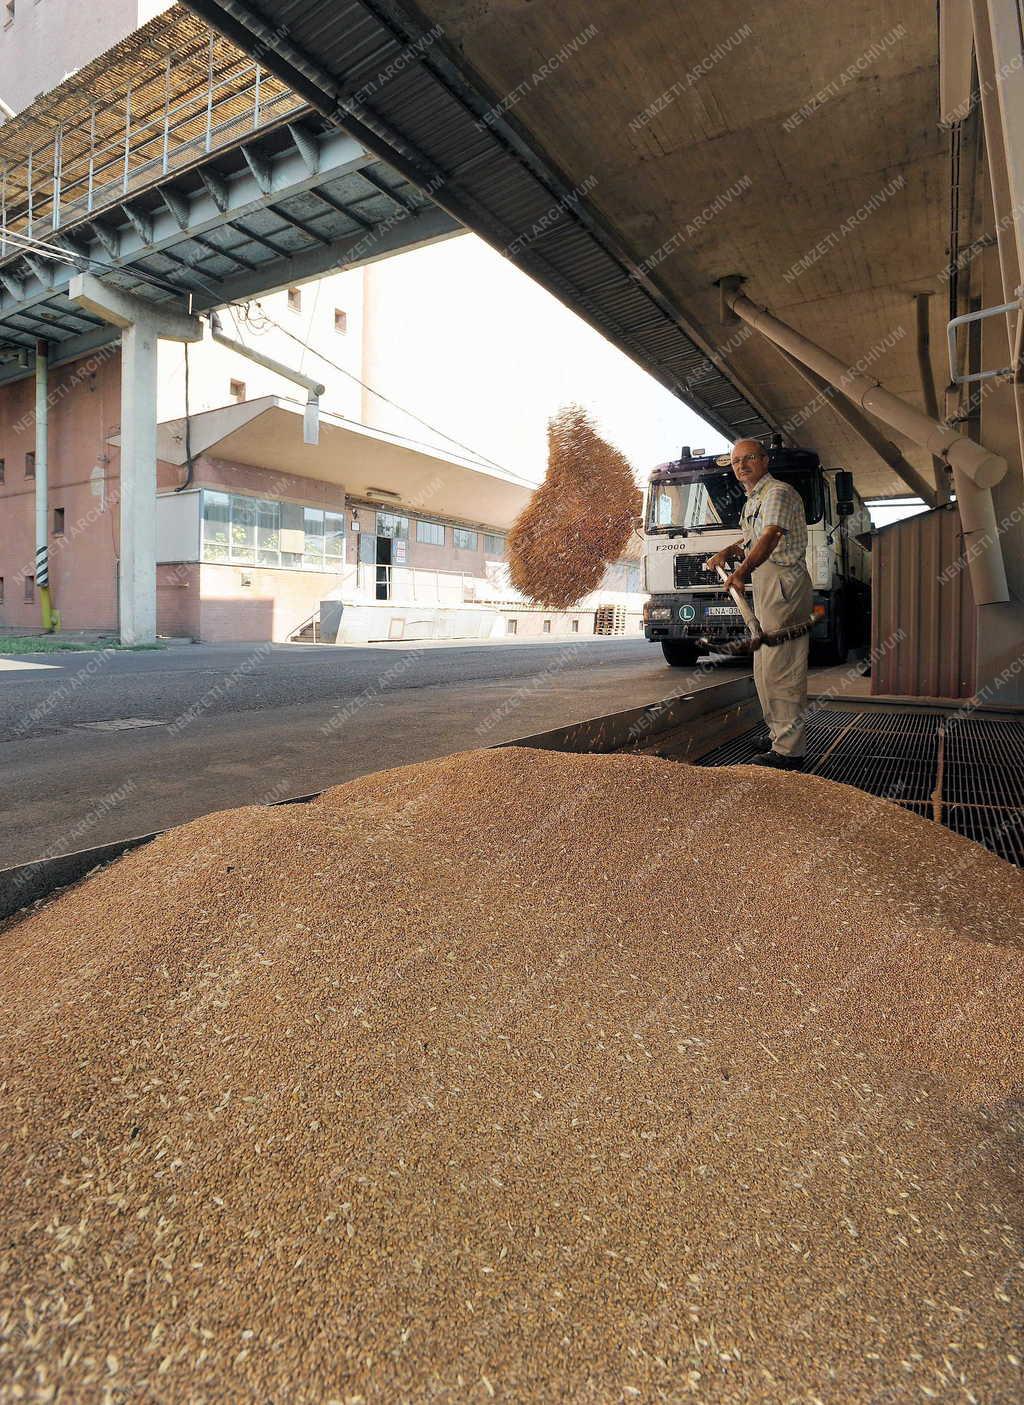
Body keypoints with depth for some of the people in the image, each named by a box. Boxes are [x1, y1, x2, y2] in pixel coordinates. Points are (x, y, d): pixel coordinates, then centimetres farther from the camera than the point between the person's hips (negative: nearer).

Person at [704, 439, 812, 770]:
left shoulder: (778, 492, -9)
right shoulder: (751, 502, 23)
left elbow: (770, 537, -26)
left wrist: (743, 571, -40)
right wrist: (728, 552, 10)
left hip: (784, 583, -11)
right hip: (764, 588, 11)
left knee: (780, 668, -13)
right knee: (764, 668, 16)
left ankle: (788, 751, -11)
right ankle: (778, 734, 27)